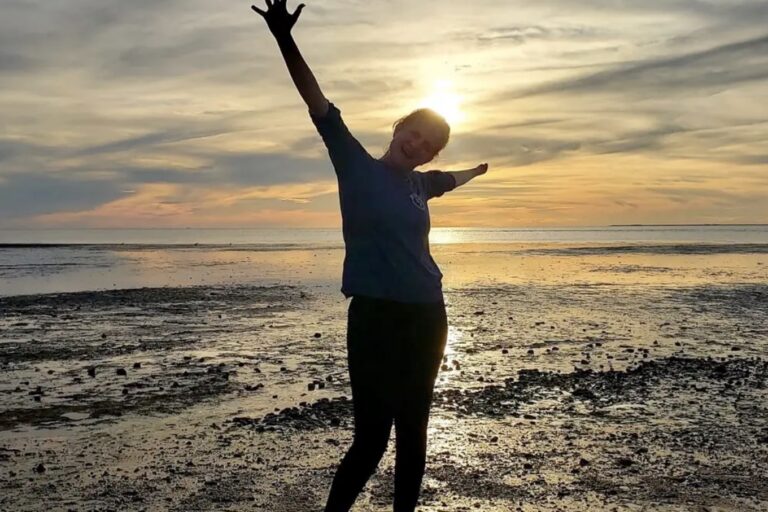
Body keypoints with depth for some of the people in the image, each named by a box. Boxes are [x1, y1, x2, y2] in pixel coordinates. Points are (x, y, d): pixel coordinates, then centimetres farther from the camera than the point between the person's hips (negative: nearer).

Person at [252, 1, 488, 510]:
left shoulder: (420, 184, 13)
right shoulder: (357, 166, -1)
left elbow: (450, 179, 37)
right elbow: (320, 106, -12)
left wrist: (478, 169, 57)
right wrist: (286, 41, -22)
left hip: (426, 318, 6)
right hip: (376, 316, -6)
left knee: (413, 431, 13)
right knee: (372, 437, -7)